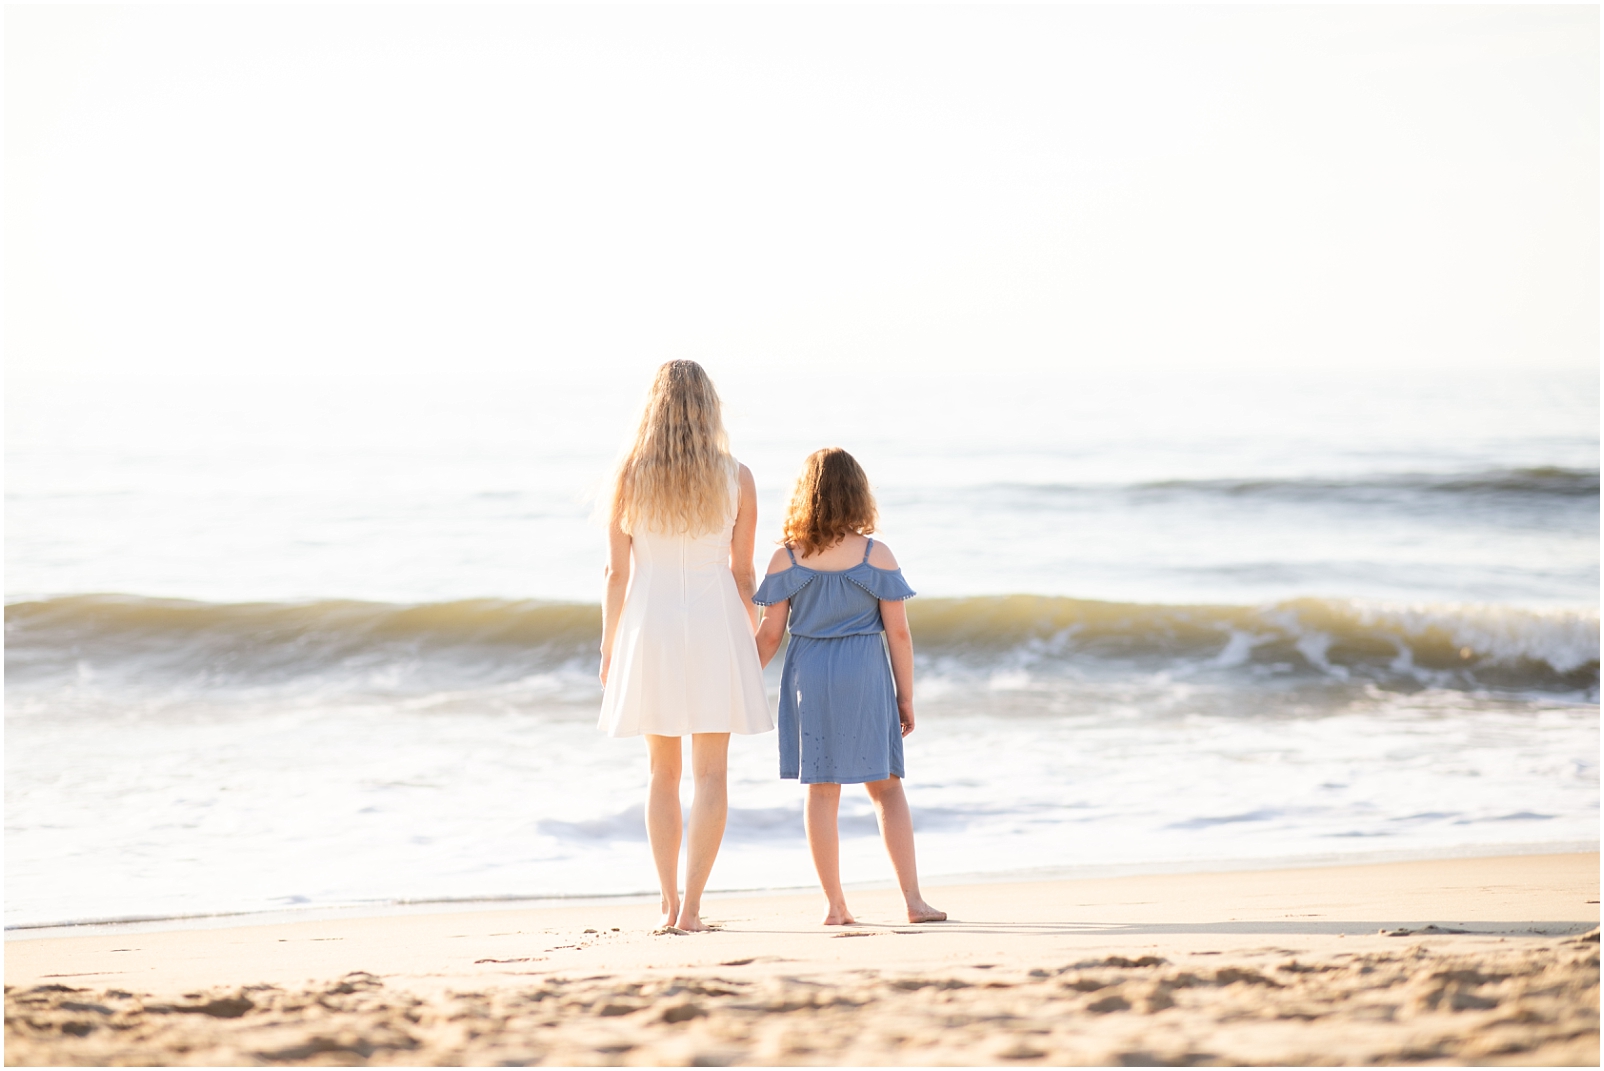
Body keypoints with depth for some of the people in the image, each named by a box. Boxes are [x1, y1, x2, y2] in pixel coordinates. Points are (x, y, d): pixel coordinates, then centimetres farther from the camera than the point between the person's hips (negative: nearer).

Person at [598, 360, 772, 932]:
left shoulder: (629, 476, -3)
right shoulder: (735, 478, -4)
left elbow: (617, 573, -2)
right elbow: (742, 573, 1)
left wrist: (608, 648, 8)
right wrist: (751, 639, 15)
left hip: (650, 628, 1)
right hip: (715, 627, -1)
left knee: (663, 773, 14)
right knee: (710, 775, 1)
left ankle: (669, 902, 13)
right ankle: (690, 907, -8)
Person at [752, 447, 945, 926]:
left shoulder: (786, 560, -3)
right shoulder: (877, 557, -5)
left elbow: (770, 635, -1)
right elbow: (898, 632, -4)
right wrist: (906, 695, 4)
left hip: (808, 676, 1)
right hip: (865, 675, -1)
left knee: (821, 791, 8)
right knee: (886, 787, 8)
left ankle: (835, 905, 9)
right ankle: (913, 898, 2)